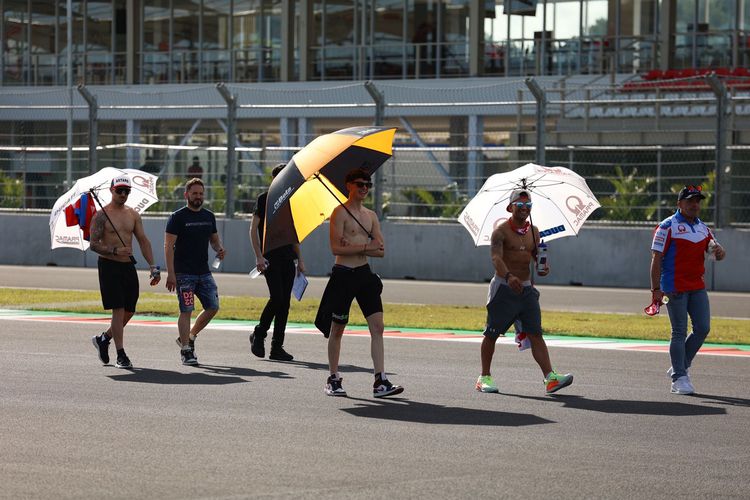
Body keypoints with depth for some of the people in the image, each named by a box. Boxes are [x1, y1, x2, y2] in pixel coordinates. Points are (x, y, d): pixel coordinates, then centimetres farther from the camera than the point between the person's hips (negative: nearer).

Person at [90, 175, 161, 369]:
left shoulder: (133, 215, 11)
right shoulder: (101, 215, -5)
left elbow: (143, 241, 11)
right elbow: (94, 244, -9)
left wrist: (153, 267, 1)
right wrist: (114, 251, -25)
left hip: (128, 266, 6)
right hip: (109, 266, -6)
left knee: (130, 310, 7)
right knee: (118, 310, -9)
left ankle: (103, 339, 29)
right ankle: (121, 355, -4)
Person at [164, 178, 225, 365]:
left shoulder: (209, 216, 12)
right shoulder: (178, 217, -6)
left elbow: (214, 238, 23)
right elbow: (168, 246, -9)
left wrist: (219, 249, -2)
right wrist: (170, 273, -17)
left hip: (204, 272, 6)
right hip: (184, 273, -6)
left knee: (213, 307, 3)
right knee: (186, 311, -7)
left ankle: (188, 337, 21)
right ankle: (186, 350, -1)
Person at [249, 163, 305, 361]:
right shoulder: (265, 199, -2)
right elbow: (253, 229, -5)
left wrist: (299, 259, 17)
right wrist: (258, 256, -15)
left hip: (287, 258, 6)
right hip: (270, 258, -6)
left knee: (285, 302, 2)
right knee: (277, 298, -16)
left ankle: (277, 347, 5)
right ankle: (259, 334, 5)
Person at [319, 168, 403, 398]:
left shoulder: (371, 216, 13)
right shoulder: (340, 212, -6)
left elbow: (381, 250, 6)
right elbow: (336, 248, -16)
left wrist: (355, 248, -10)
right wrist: (366, 246, -16)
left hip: (365, 274, 6)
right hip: (344, 274, -6)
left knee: (377, 327, -4)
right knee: (337, 328, 5)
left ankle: (380, 382, -7)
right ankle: (333, 380, 17)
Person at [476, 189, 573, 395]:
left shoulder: (533, 231, 12)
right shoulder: (501, 231, -9)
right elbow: (496, 257, -23)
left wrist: (543, 267, -7)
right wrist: (509, 276, -42)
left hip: (526, 288, 5)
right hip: (504, 287, -5)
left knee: (535, 333, -5)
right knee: (492, 334, 4)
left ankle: (550, 378, -15)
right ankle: (484, 377, 18)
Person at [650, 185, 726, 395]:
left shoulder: (703, 228, 14)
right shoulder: (668, 226, -6)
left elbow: (716, 249, 15)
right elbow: (656, 258, -9)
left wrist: (719, 252, -12)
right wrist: (656, 289, -16)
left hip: (697, 287, 6)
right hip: (675, 288, -6)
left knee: (703, 329, 3)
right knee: (679, 332, -5)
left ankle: (679, 367, 19)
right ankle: (679, 378, 0)